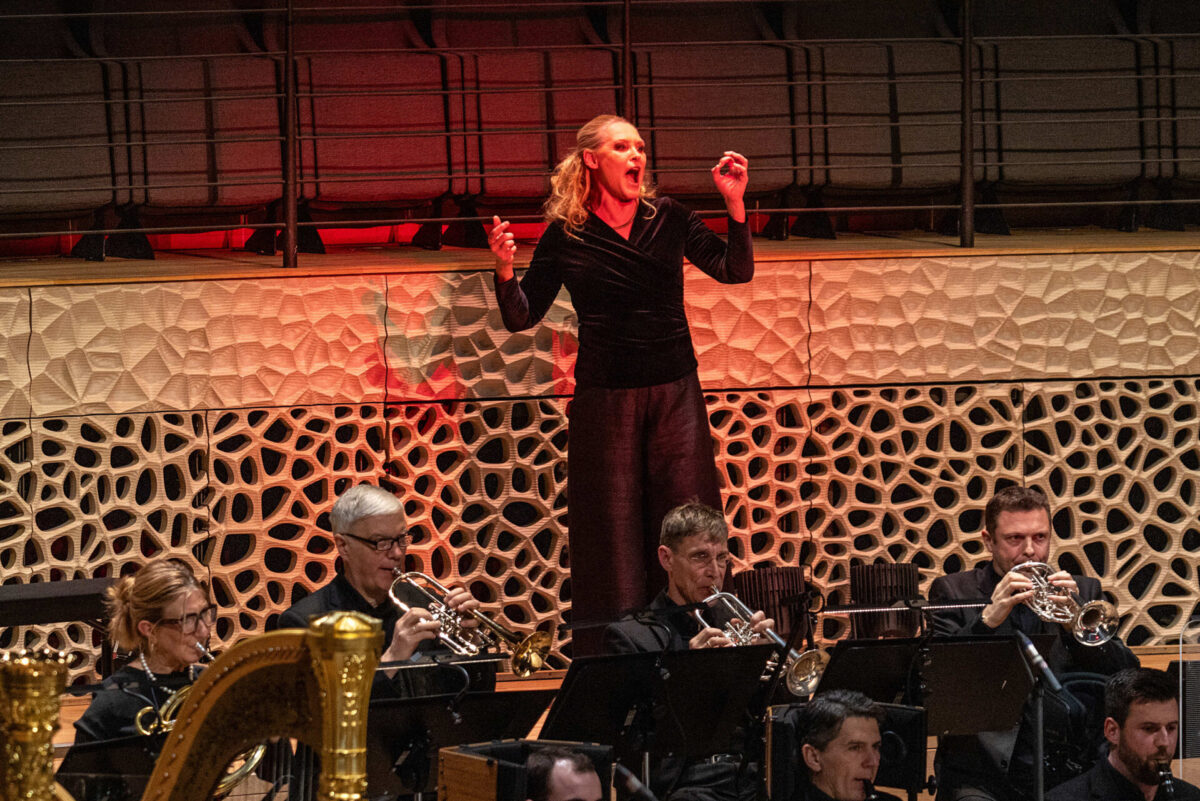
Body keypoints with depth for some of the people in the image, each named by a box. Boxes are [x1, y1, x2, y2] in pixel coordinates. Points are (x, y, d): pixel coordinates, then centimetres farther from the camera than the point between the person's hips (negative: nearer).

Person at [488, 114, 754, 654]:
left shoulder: (668, 220, 4)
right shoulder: (566, 236, -1)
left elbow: (736, 271, 3)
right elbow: (521, 317, 2)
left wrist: (735, 205, -9)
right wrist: (505, 271, -17)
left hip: (675, 392, 2)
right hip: (604, 401, -2)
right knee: (612, 536, 0)